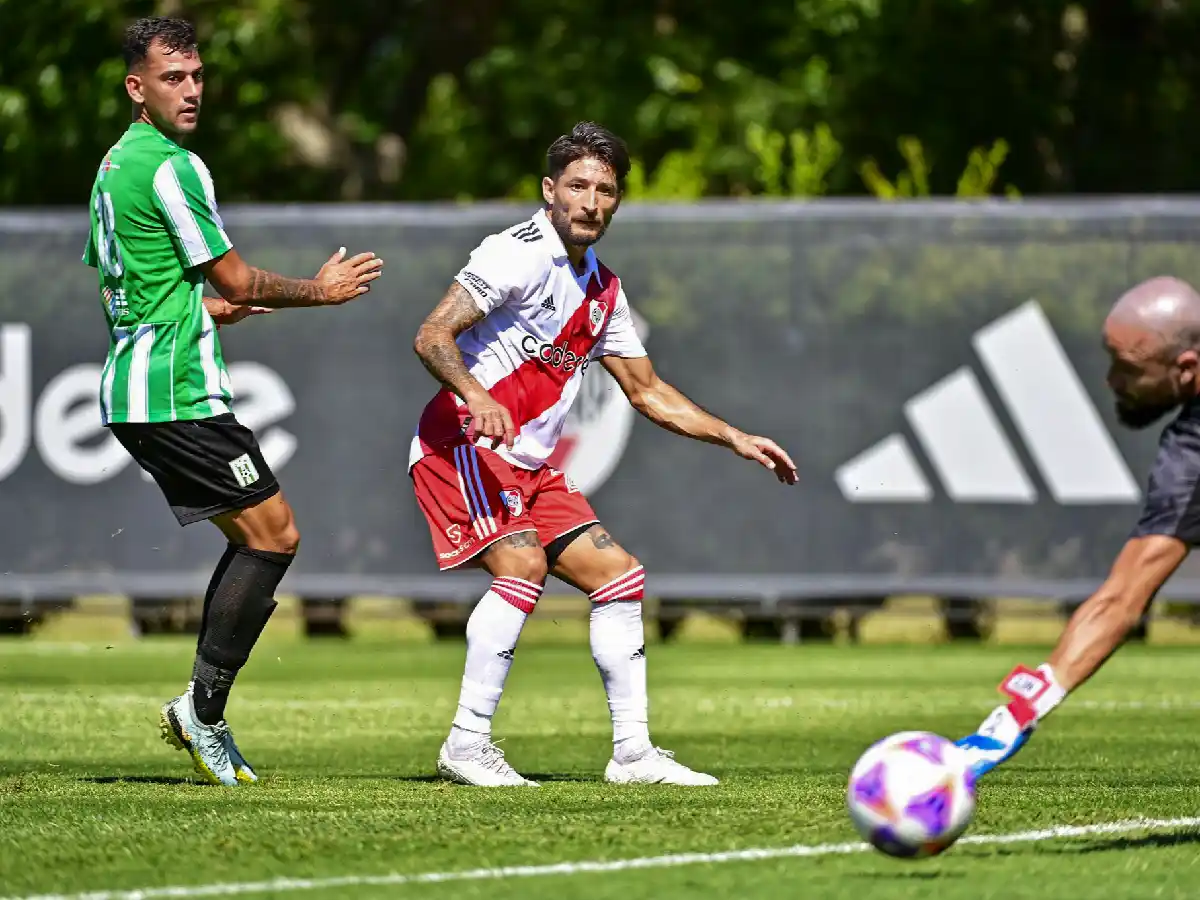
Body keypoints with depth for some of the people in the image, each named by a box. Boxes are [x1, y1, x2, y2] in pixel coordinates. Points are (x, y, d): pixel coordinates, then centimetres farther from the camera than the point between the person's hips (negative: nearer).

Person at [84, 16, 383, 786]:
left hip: (131, 389, 10)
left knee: (257, 539, 14)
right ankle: (203, 708, -10)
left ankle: (204, 714, 9)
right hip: (180, 392, -10)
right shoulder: (171, 166, -14)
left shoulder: (116, 164, 17)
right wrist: (320, 290, 4)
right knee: (274, 535, -7)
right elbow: (238, 281, -11)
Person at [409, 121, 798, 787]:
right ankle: (466, 746, -24)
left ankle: (632, 751, 9)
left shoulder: (603, 290, 16)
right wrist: (476, 397, -37)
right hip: (462, 442, -9)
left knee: (619, 576, 5)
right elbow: (431, 338, -19)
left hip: (530, 468, 9)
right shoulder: (520, 253, -11)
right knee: (523, 565, -27)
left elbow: (648, 392, 24)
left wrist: (735, 440, 17)